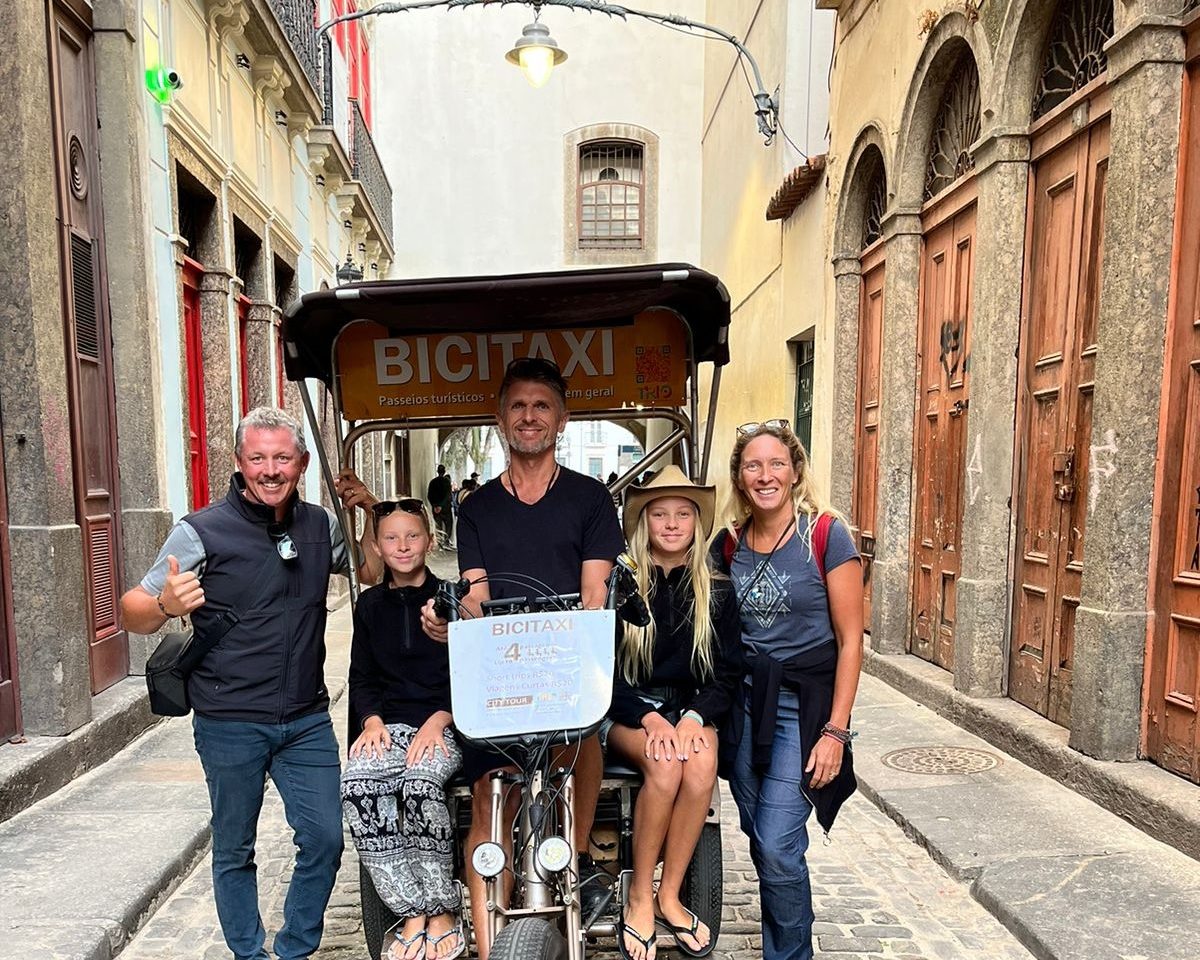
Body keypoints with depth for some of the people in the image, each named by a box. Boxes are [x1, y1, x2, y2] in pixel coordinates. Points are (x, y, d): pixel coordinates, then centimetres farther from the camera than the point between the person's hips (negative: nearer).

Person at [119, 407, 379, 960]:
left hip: (307, 719, 3)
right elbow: (132, 613, -8)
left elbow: (371, 574, 17)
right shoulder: (201, 531, -10)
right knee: (234, 851, 13)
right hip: (230, 723, -3)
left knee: (326, 839, 5)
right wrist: (165, 604, -32)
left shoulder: (320, 525, 2)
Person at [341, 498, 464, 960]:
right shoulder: (370, 605, 16)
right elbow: (361, 677, 17)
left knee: (421, 782, -34)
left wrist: (437, 721, -14)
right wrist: (372, 720, -3)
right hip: (388, 725, 4)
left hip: (444, 726, -3)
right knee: (356, 785, -29)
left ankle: (443, 914, -16)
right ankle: (413, 914, -21)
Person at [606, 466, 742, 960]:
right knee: (664, 767, -31)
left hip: (690, 708, 2)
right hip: (626, 709, -2)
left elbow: (728, 672, 3)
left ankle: (668, 896, -11)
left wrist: (693, 717, -15)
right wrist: (650, 717, -19)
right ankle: (639, 897, -11)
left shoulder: (716, 592, 5)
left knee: (702, 765, -29)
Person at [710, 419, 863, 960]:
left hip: (803, 702, -4)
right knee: (760, 841, 13)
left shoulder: (826, 534, -10)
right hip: (742, 700, 5)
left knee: (777, 846, -7)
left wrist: (836, 731, -12)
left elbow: (850, 640, -9)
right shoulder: (728, 543, 3)